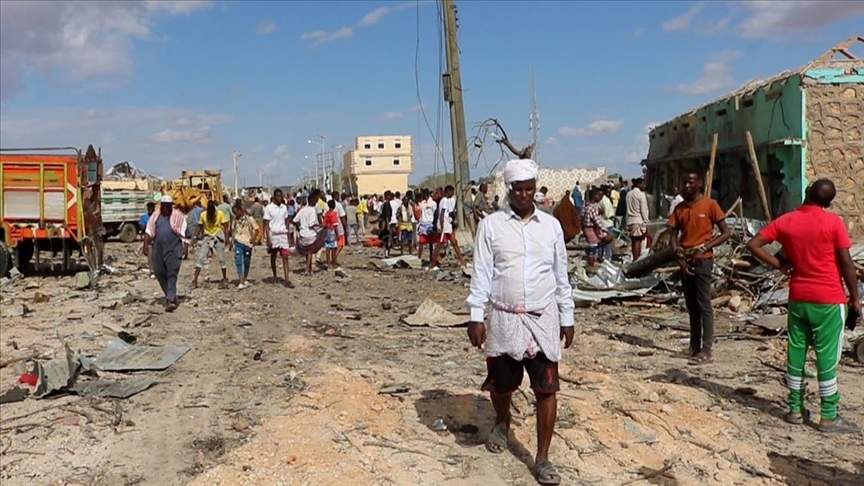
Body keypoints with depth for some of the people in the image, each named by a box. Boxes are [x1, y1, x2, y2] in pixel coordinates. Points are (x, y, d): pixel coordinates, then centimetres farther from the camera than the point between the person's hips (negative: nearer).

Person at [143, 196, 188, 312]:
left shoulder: (178, 216, 1)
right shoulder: (155, 216, 10)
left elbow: (184, 232, 1)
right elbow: (149, 231, 9)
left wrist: (185, 245, -6)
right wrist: (145, 245, 1)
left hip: (173, 249, -4)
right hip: (158, 249, 4)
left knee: (172, 274, -11)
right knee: (160, 274, 8)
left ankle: (170, 300, -16)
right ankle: (171, 296, 23)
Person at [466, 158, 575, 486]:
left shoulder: (551, 225, 4)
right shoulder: (491, 225, -2)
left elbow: (561, 274, 9)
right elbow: (481, 273, -3)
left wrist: (567, 317, 10)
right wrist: (476, 317, -7)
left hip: (543, 319, 1)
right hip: (503, 318, -1)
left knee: (547, 389, -1)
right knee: (501, 384, 14)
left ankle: (542, 459, 12)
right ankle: (502, 423, 46)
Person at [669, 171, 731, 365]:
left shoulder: (710, 205, -5)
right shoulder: (679, 208, 10)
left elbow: (726, 233, -6)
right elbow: (674, 236, 10)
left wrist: (703, 249, -16)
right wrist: (679, 257, -5)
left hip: (702, 261, -6)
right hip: (685, 261, 6)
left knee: (703, 305, -6)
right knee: (691, 305, 11)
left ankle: (706, 350, -2)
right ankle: (694, 346, 19)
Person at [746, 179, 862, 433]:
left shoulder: (786, 221, 1)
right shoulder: (833, 222, -10)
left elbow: (753, 245, -1)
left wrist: (780, 265, 4)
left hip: (798, 298, 4)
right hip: (829, 300, -4)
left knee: (796, 353, 11)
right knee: (827, 357, 1)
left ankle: (795, 409, 18)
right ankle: (829, 417, 8)